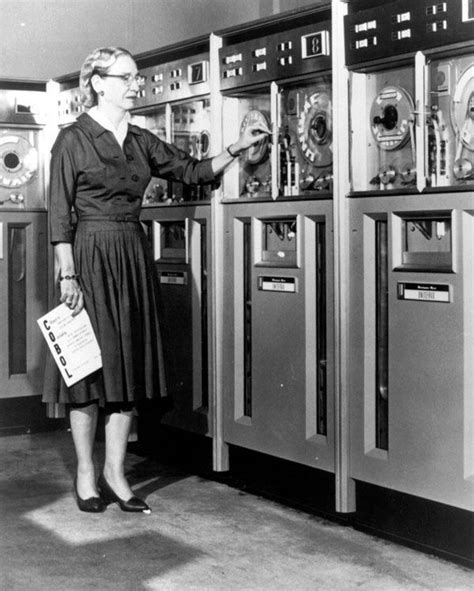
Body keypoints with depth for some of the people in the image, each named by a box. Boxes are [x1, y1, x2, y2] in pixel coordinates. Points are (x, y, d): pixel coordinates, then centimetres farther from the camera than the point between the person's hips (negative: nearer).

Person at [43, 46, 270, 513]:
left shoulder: (141, 142, 12)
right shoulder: (74, 140, -4)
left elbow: (193, 171, 12)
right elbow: (59, 213, -8)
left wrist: (237, 148, -3)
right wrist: (67, 276, -14)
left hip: (134, 257, 6)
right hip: (91, 257, -6)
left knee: (130, 364, 5)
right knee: (91, 364, -1)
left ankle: (115, 471, 14)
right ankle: (85, 474, 11)